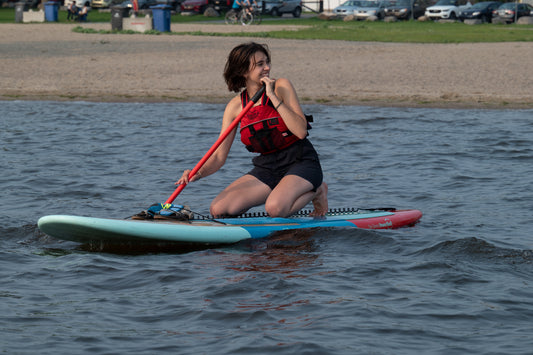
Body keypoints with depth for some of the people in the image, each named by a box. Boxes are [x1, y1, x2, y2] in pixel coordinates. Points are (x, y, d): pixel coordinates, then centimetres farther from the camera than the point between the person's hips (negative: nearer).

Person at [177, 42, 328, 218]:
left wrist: (273, 97, -22)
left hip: (301, 162, -4)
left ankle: (316, 191, 0)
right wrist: (198, 173, -22)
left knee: (275, 209, -33)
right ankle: (278, 193, 8)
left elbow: (301, 131, -19)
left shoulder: (281, 86, -9)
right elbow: (219, 156, -2)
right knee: (218, 209, -12)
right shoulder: (235, 106, 0)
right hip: (267, 167, 4)